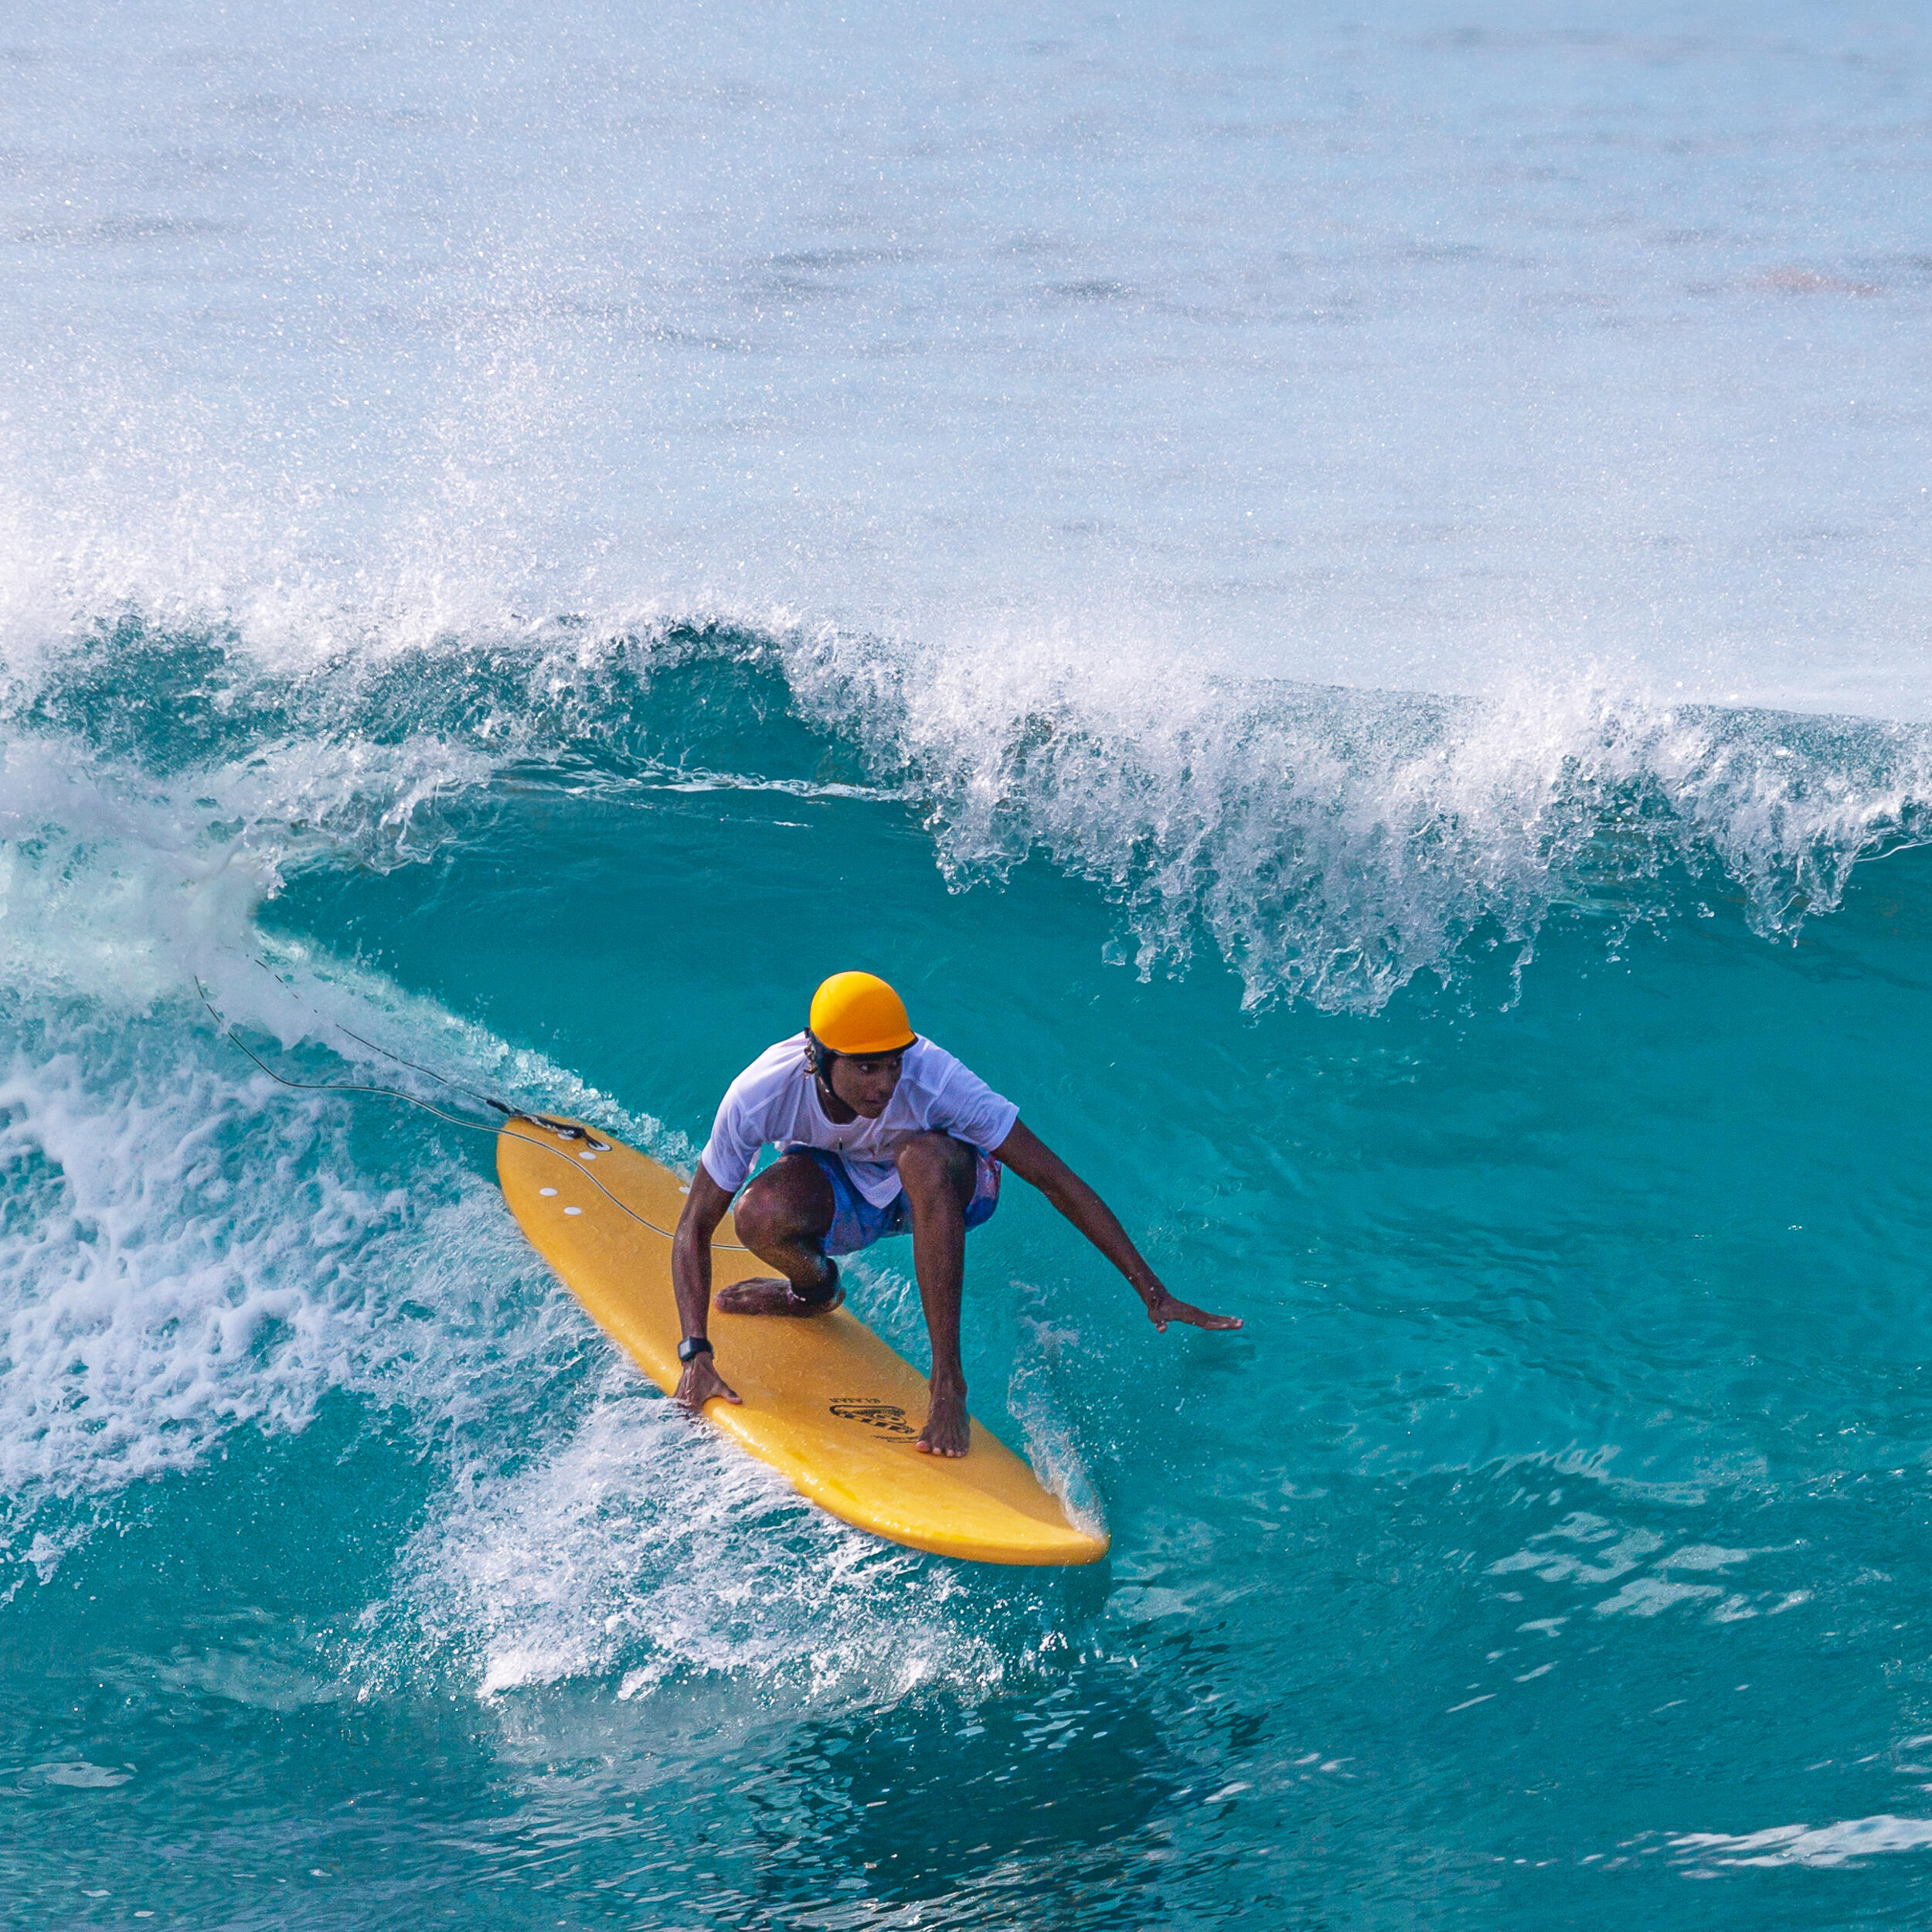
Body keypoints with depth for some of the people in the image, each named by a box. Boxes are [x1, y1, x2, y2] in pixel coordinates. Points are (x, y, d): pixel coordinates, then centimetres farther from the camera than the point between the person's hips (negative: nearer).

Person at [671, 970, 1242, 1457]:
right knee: (761, 1217, -33)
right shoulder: (760, 1095, -31)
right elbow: (694, 1228, -21)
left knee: (921, 1155, -39)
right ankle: (814, 1288, 6)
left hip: (948, 1187, -1)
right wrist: (695, 1352, -32)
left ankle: (948, 1382, -31)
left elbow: (1056, 1181, -31)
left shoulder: (933, 1079, -35)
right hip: (837, 1184, 2)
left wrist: (1152, 1293, -31)